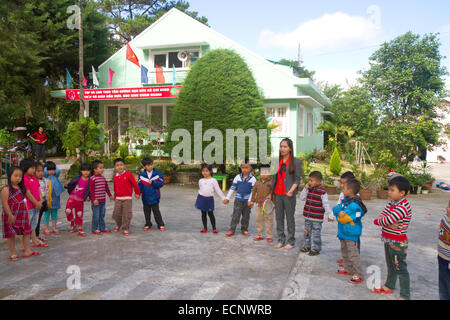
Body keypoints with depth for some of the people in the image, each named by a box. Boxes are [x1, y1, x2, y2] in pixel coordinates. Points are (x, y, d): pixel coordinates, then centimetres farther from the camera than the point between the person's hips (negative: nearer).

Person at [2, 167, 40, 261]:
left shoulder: (21, 188, 9)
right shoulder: (6, 189, -12)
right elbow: (4, 203, -16)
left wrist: (27, 213, 11)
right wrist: (10, 215, -19)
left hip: (22, 215, 6)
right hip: (11, 216, -6)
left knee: (26, 232, 7)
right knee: (11, 235, 4)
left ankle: (27, 251, 15)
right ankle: (13, 253, 14)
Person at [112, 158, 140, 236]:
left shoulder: (128, 174, -9)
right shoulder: (115, 176, 6)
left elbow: (134, 184, -4)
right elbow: (115, 187, 16)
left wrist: (137, 193, 3)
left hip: (127, 198, -4)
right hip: (118, 198, 4)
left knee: (127, 214, -2)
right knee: (116, 214, 7)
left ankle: (125, 229, 11)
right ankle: (119, 225, 35)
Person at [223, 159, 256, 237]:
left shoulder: (252, 178, -4)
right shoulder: (238, 177, 1)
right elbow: (232, 188, 5)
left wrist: (250, 201, -12)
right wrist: (227, 198, 4)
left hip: (247, 201, 0)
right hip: (238, 200, 0)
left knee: (246, 216, 11)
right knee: (235, 215, -1)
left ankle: (244, 229, 24)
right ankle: (231, 230, 3)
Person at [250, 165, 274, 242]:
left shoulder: (271, 182, -3)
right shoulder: (257, 182, 11)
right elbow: (254, 192, 18)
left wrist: (270, 195, -29)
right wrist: (253, 200, 14)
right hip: (259, 204, 5)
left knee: (269, 220, 0)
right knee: (259, 220, 10)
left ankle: (269, 236, 9)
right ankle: (260, 235, 20)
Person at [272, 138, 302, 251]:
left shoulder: (296, 162, -2)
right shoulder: (277, 161, 12)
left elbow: (297, 179, -5)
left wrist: (291, 190, -20)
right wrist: (271, 192, 12)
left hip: (288, 195, -5)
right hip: (277, 194, 5)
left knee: (290, 218, 1)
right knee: (279, 218, 9)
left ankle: (291, 242, 10)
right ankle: (281, 240, 19)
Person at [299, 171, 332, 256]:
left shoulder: (322, 192, -13)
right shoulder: (309, 189, 5)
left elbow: (326, 204, -11)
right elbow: (302, 198, 3)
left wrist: (330, 215, -15)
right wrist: (305, 189, -7)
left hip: (317, 218, -6)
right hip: (308, 217, 6)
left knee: (316, 234, 1)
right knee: (307, 232, 16)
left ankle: (316, 249, 13)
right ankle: (307, 246, 31)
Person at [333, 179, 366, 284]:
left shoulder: (355, 205, -25)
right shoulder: (345, 200, 5)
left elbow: (344, 219, -26)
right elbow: (335, 208, 6)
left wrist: (340, 215, -12)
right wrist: (339, 211, -12)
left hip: (351, 233, -10)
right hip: (343, 232, 10)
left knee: (353, 253, -5)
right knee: (344, 251, 22)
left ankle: (358, 275, 4)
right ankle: (348, 269, 37)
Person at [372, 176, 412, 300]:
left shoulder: (403, 207, -24)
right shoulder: (392, 202, 4)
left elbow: (388, 220, -29)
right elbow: (382, 214, -1)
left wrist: (377, 221, -9)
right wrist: (388, 223, -21)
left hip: (398, 243, -9)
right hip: (388, 241, 9)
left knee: (401, 269, 1)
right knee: (391, 265, 24)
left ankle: (405, 295, 11)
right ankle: (389, 286, 41)